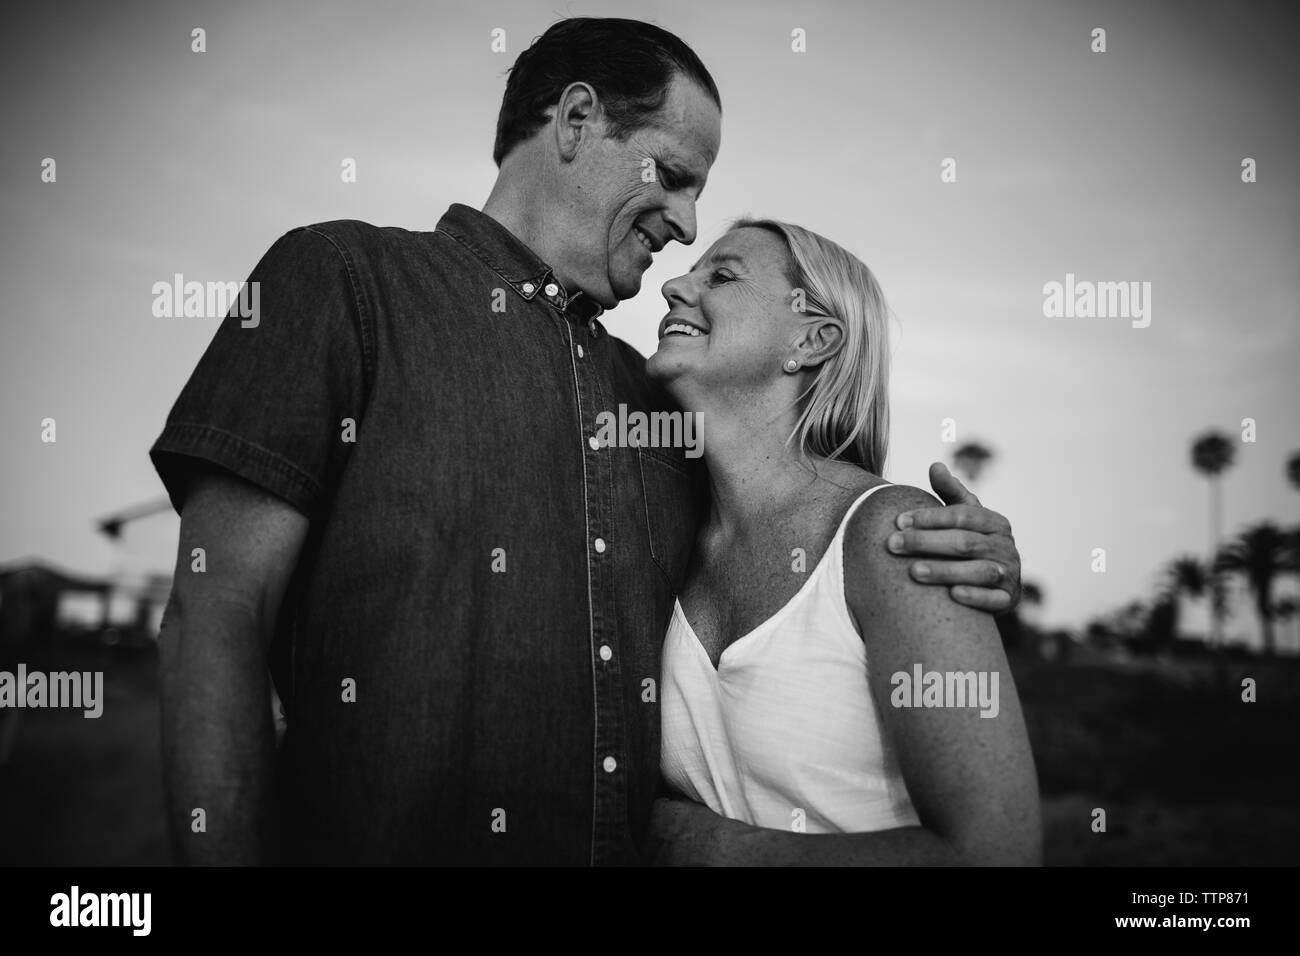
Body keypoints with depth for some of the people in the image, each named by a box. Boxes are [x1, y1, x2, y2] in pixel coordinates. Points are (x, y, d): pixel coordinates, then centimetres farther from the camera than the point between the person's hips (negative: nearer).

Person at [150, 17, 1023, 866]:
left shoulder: (656, 402, 11)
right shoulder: (345, 281, -4)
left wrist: (953, 577, 0)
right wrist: (231, 855, -20)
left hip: (641, 844, 6)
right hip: (375, 840, -5)